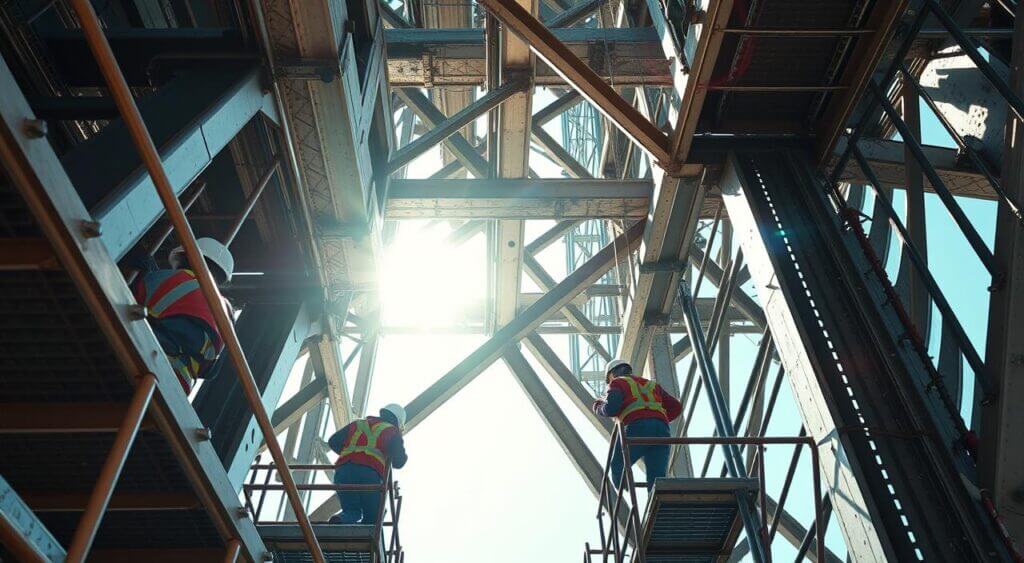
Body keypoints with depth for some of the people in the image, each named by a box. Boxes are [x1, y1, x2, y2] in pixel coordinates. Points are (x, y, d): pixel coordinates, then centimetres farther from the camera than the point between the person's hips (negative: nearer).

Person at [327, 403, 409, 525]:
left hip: (343, 471, 3)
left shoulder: (358, 424, 31)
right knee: (372, 518, 8)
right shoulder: (392, 432, 20)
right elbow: (398, 462, 9)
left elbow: (333, 442, 25)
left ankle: (340, 520, -18)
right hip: (370, 473, -3)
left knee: (352, 511, 14)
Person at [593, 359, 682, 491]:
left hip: (637, 428, -5)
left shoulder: (618, 383, 20)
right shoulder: (652, 384, 38)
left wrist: (599, 408, 24)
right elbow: (676, 406, 30)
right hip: (661, 430, 5)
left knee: (616, 468, 13)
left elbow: (610, 409, 2)